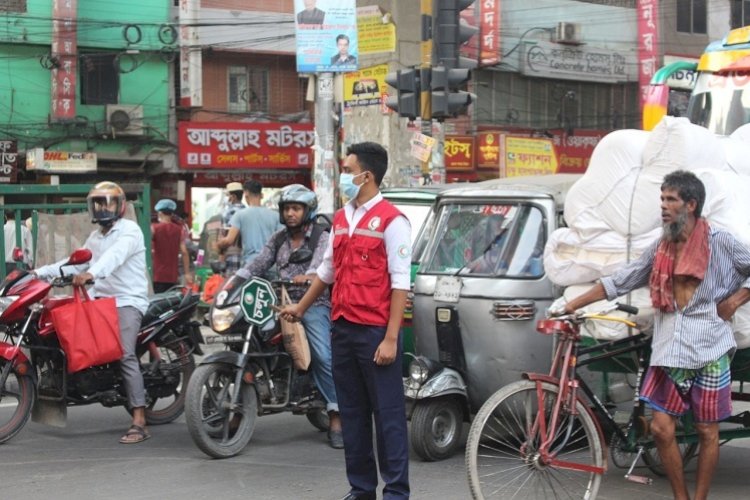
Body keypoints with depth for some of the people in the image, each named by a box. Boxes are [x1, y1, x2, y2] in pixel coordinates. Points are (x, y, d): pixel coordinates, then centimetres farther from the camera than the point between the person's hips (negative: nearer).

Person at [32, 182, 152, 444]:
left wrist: (91, 273, -44)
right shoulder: (95, 237, 24)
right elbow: (76, 262, 24)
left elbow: (115, 255, -25)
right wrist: (40, 272, 15)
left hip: (127, 301, -9)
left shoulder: (129, 230, -5)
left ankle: (139, 423, -27)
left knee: (125, 355, -22)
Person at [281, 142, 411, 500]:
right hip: (343, 329, 8)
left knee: (388, 414, -3)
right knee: (352, 414, 12)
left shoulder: (391, 220, -9)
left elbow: (400, 283, -13)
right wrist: (300, 308, 31)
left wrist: (391, 338, -17)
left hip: (376, 332, -8)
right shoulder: (341, 219, 14)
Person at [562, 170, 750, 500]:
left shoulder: (719, 243, -4)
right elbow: (618, 282, 11)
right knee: (661, 429, -1)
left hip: (709, 349, -4)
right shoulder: (661, 249, 10)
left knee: (707, 432, 3)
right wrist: (574, 304, 8)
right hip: (670, 350, 4)